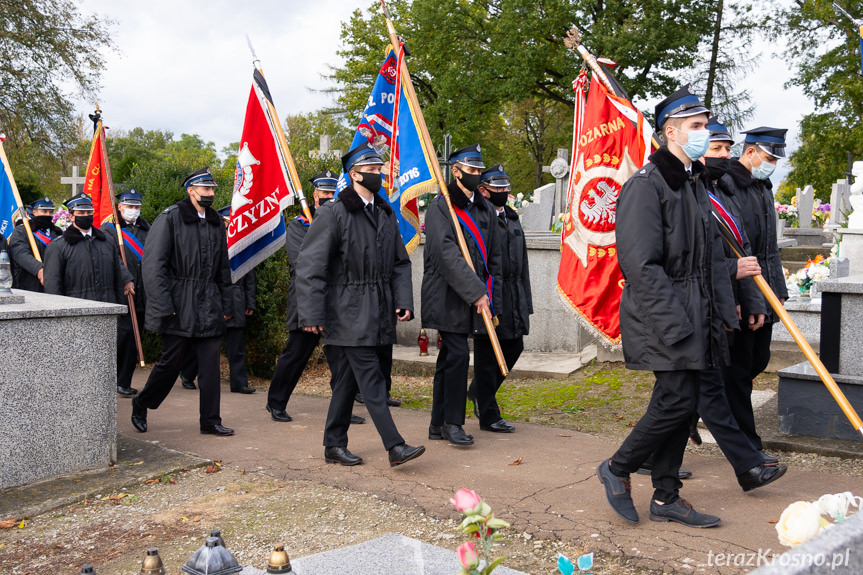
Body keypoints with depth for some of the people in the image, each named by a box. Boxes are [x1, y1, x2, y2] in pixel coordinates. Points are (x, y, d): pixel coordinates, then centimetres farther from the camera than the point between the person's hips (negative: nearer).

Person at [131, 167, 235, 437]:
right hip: (179, 307, -5)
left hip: (209, 308, 5)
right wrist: (163, 306, -16)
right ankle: (141, 404, 26)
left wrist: (225, 304, 14)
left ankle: (210, 421, 9)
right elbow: (153, 265, -11)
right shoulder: (170, 218, -6)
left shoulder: (216, 223, 13)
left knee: (210, 364, 2)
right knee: (170, 361, 3)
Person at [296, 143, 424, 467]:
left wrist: (403, 301, 4)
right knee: (371, 379, -9)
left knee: (348, 379, 13)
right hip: (348, 314, -7)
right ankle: (395, 446, -9)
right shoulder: (333, 214, -8)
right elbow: (309, 266, -11)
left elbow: (400, 263, 18)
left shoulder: (386, 214, 14)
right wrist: (312, 314, -16)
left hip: (375, 314, 7)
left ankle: (334, 446, 22)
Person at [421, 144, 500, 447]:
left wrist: (490, 294, 10)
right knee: (458, 355, -12)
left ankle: (439, 424, 18)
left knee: (448, 358, 11)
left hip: (475, 297, 7)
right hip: (448, 295, -6)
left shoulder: (486, 210, 14)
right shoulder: (440, 207, -8)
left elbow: (493, 256, 18)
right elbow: (447, 253, -18)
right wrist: (476, 292, -22)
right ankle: (452, 422, 1)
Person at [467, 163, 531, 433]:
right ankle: (488, 415, 11)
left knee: (514, 347, 12)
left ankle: (479, 391, 33)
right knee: (487, 355, 1)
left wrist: (525, 300, 16)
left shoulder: (512, 218, 17)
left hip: (513, 299, 8)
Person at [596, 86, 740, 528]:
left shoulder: (695, 184, 17)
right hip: (662, 320, -9)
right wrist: (674, 325, -22)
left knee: (681, 403, 10)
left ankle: (666, 497, 20)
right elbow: (642, 266, -19)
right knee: (677, 400, -10)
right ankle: (617, 469, 10)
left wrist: (724, 311, 11)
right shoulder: (645, 185, -13)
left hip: (694, 318, 9)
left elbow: (712, 256, 21)